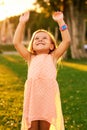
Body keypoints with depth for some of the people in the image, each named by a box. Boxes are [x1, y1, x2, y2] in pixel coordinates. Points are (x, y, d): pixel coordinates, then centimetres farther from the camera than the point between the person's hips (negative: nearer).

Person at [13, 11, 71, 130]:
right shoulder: (31, 58, 23)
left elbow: (67, 41, 12)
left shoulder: (52, 57, 20)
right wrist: (22, 23, 14)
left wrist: (60, 21, 11)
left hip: (49, 92, -1)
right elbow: (17, 42, 17)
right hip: (32, 93, 1)